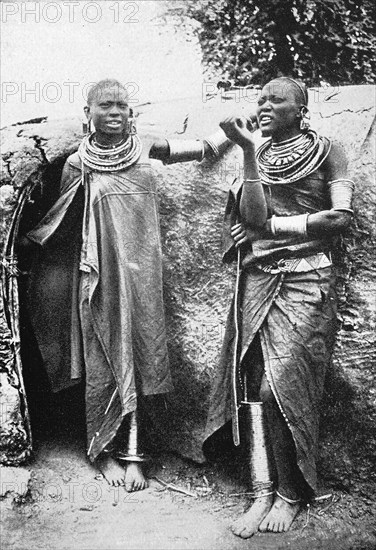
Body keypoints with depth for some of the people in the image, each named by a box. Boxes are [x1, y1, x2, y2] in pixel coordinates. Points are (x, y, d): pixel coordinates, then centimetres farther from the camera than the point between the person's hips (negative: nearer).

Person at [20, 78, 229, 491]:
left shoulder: (147, 149, 5)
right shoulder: (78, 164, 1)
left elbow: (204, 148, 10)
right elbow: (57, 222, 9)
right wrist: (24, 239, 2)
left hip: (140, 269, 2)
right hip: (100, 271, -1)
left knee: (135, 354, 2)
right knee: (103, 359, 2)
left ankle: (130, 451, 12)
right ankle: (105, 451, 18)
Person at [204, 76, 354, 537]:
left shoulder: (326, 151, 5)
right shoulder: (259, 157, 12)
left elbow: (341, 217, -7)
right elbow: (254, 218, -4)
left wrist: (274, 225, -3)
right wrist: (249, 152, -9)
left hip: (305, 281, -3)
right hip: (258, 278, 4)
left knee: (282, 384, -10)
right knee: (253, 383, -4)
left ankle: (291, 492, 8)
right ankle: (263, 492, 5)